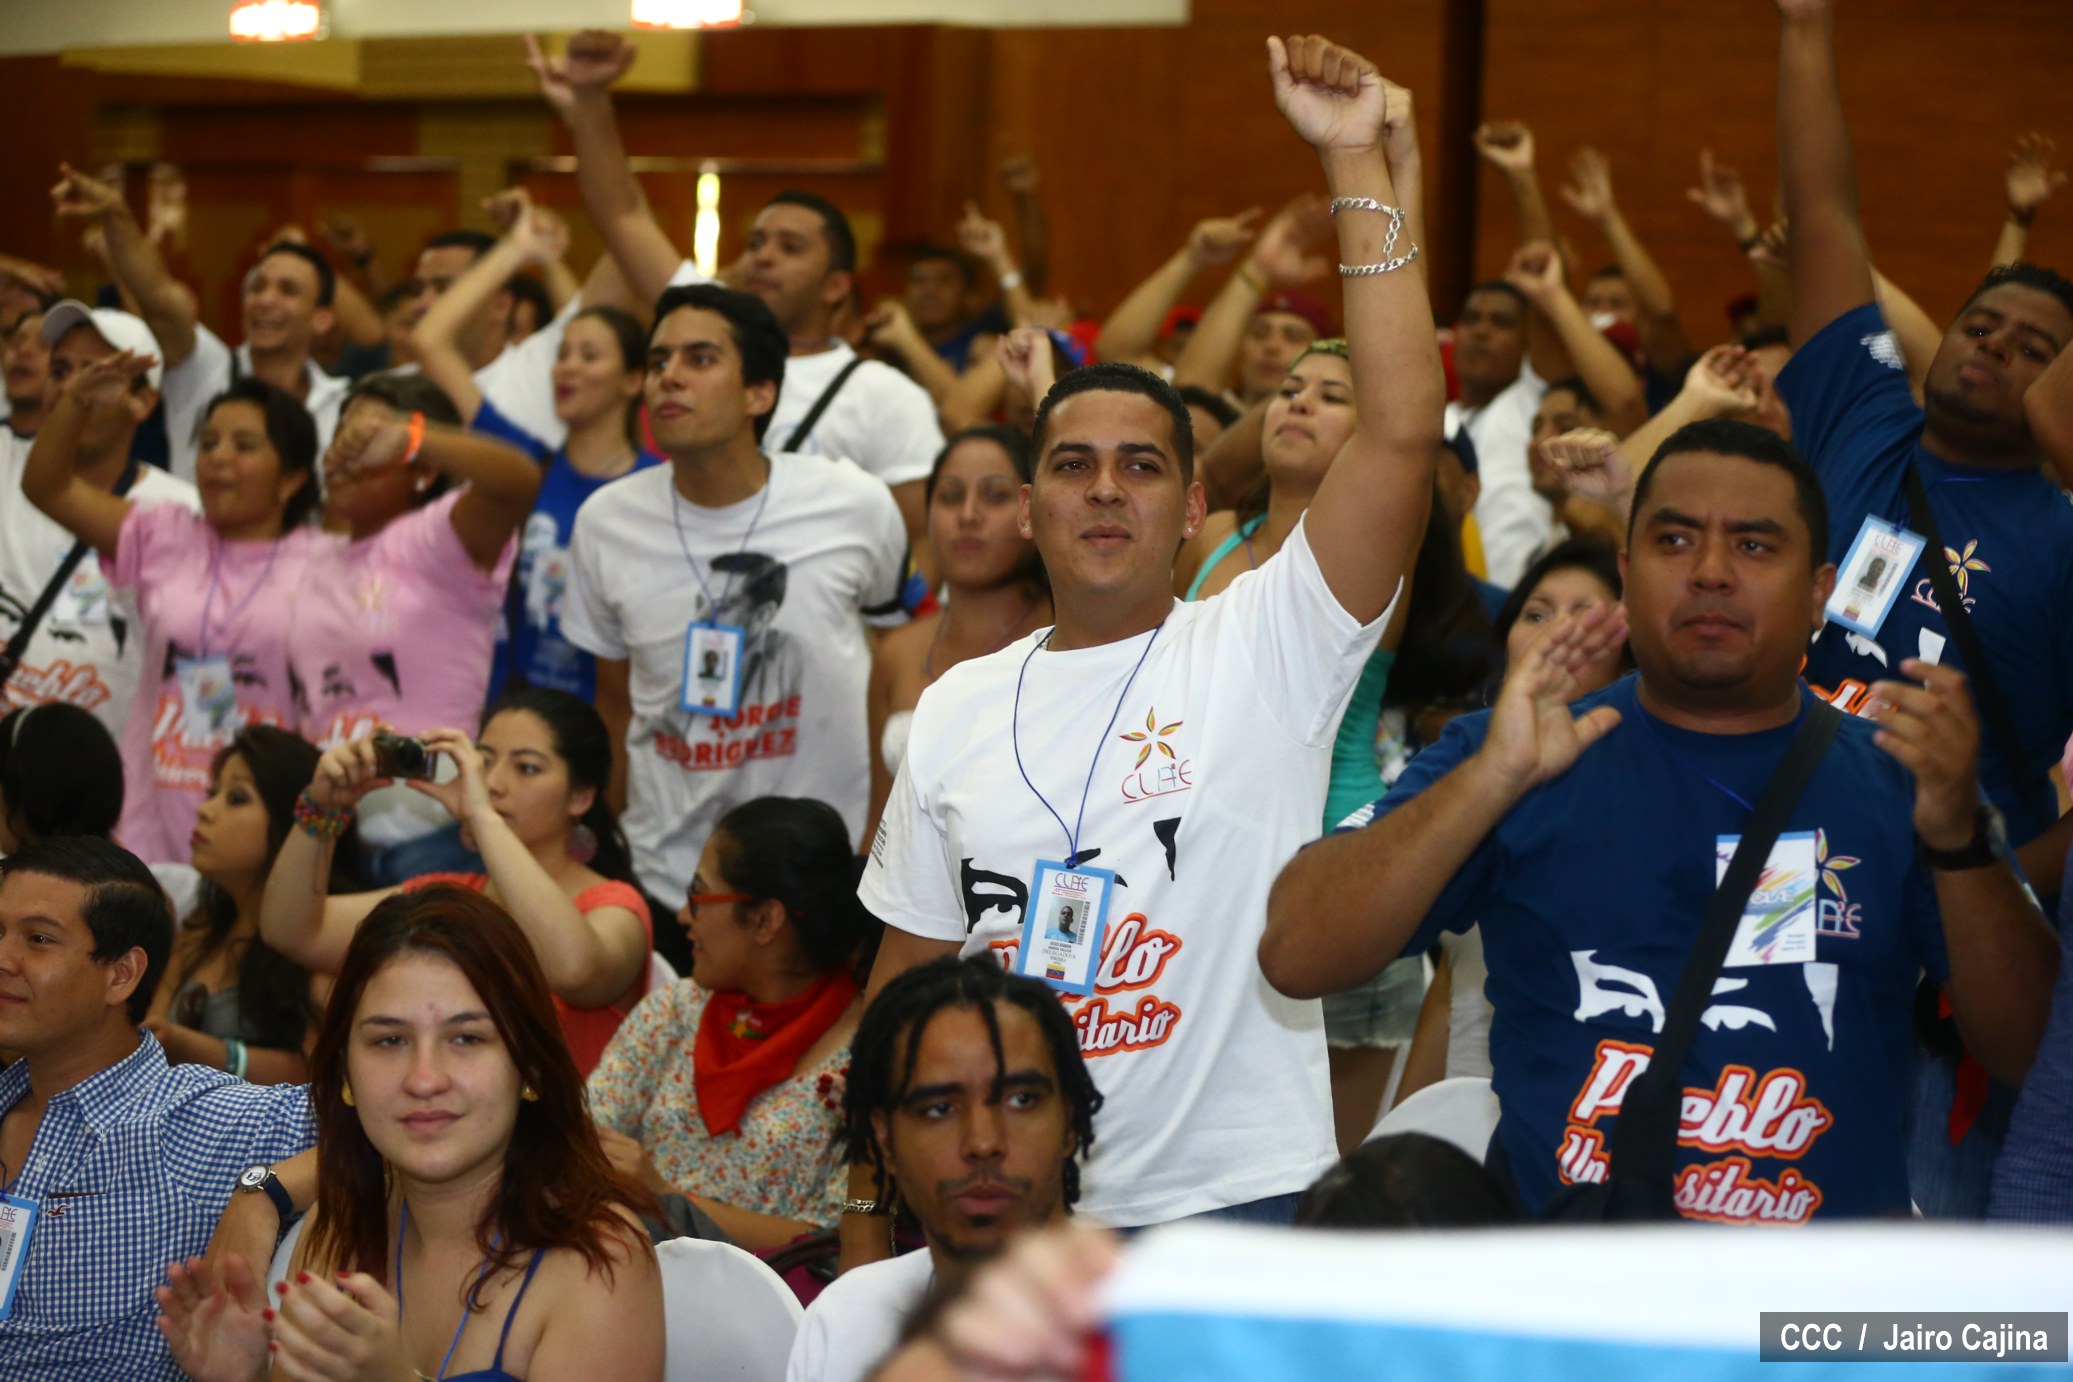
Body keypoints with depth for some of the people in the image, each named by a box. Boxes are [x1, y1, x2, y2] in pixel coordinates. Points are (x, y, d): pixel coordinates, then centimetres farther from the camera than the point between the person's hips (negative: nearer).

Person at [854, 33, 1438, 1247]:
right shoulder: (958, 710, 10)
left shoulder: (1263, 652, -3)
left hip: (1234, 1207, -4)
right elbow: (909, 985, 14)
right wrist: (866, 1235, 9)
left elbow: (1404, 429, -16)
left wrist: (1361, 163, -17)